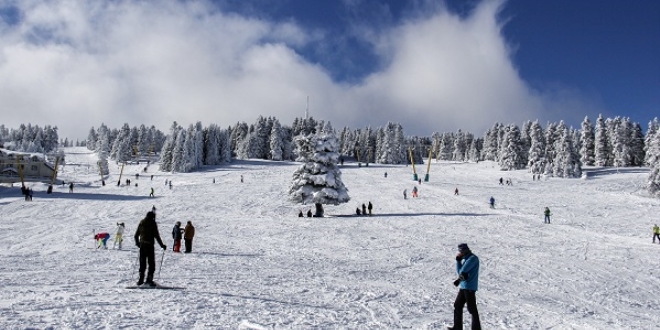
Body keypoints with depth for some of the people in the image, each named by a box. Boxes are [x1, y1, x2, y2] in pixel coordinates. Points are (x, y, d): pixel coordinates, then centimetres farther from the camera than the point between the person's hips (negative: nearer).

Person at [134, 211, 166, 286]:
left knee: (142, 263, 12)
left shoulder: (141, 222, 12)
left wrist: (137, 243, 34)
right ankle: (149, 279, -8)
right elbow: (156, 236, -10)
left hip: (142, 245, 6)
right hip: (149, 245, -6)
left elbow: (136, 235, 17)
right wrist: (162, 245, -2)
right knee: (151, 263, -1)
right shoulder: (153, 223, -4)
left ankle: (141, 280, 9)